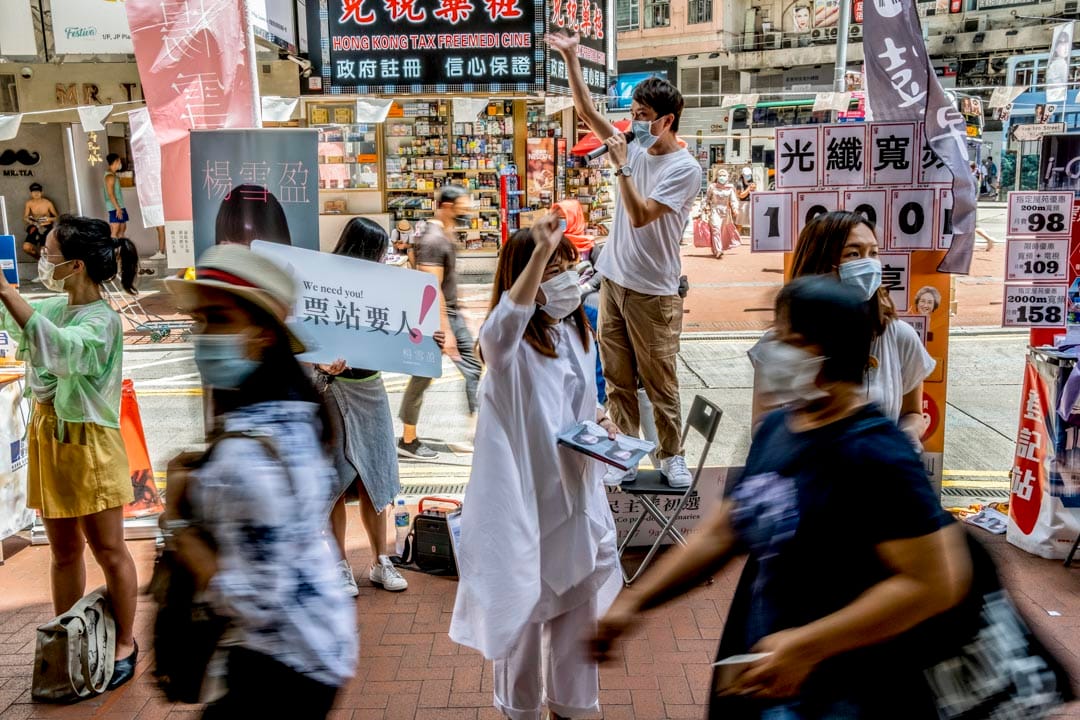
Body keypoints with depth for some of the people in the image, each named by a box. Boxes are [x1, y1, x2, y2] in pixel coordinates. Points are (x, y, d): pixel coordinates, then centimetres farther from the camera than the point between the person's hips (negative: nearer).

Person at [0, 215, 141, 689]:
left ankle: (125, 645, 21)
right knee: (64, 551, 17)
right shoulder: (55, 307, 4)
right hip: (48, 438, 7)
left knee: (108, 551, 6)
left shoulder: (101, 321, -19)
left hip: (88, 445, -7)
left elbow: (59, 347, -37)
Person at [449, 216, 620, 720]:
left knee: (579, 600, 18)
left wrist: (599, 420, -1)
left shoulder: (577, 333, 5)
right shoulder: (506, 342, -17)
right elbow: (508, 317, -44)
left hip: (576, 493, 7)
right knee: (524, 607, 9)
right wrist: (539, 252, -51)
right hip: (525, 499, -6)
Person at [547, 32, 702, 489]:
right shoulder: (635, 147, 6)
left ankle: (672, 456, 19)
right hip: (613, 281, 7)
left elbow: (640, 215, -22)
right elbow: (586, 110, 9)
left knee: (659, 382, 4)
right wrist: (570, 58, 5)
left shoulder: (685, 168, -13)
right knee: (618, 379, 10)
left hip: (652, 292, -6)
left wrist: (621, 166, -18)